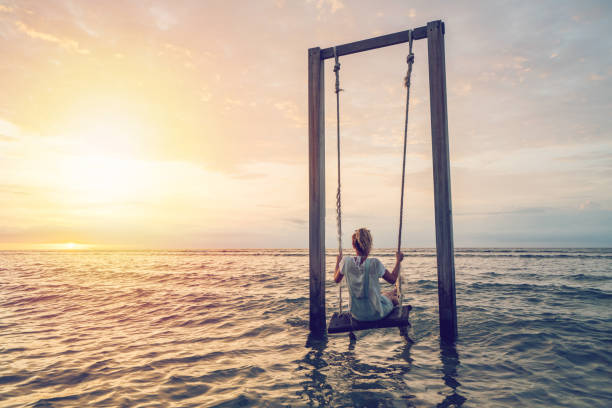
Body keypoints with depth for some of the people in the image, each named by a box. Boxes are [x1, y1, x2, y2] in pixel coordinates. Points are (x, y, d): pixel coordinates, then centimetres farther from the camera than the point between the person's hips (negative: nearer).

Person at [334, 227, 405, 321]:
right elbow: (392, 280, -7)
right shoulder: (374, 263, -23)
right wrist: (398, 261, 5)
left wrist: (338, 262, 20)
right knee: (393, 298, 31)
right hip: (375, 314, -3)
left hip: (356, 314, 3)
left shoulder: (346, 261, -14)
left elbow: (336, 279, 5)